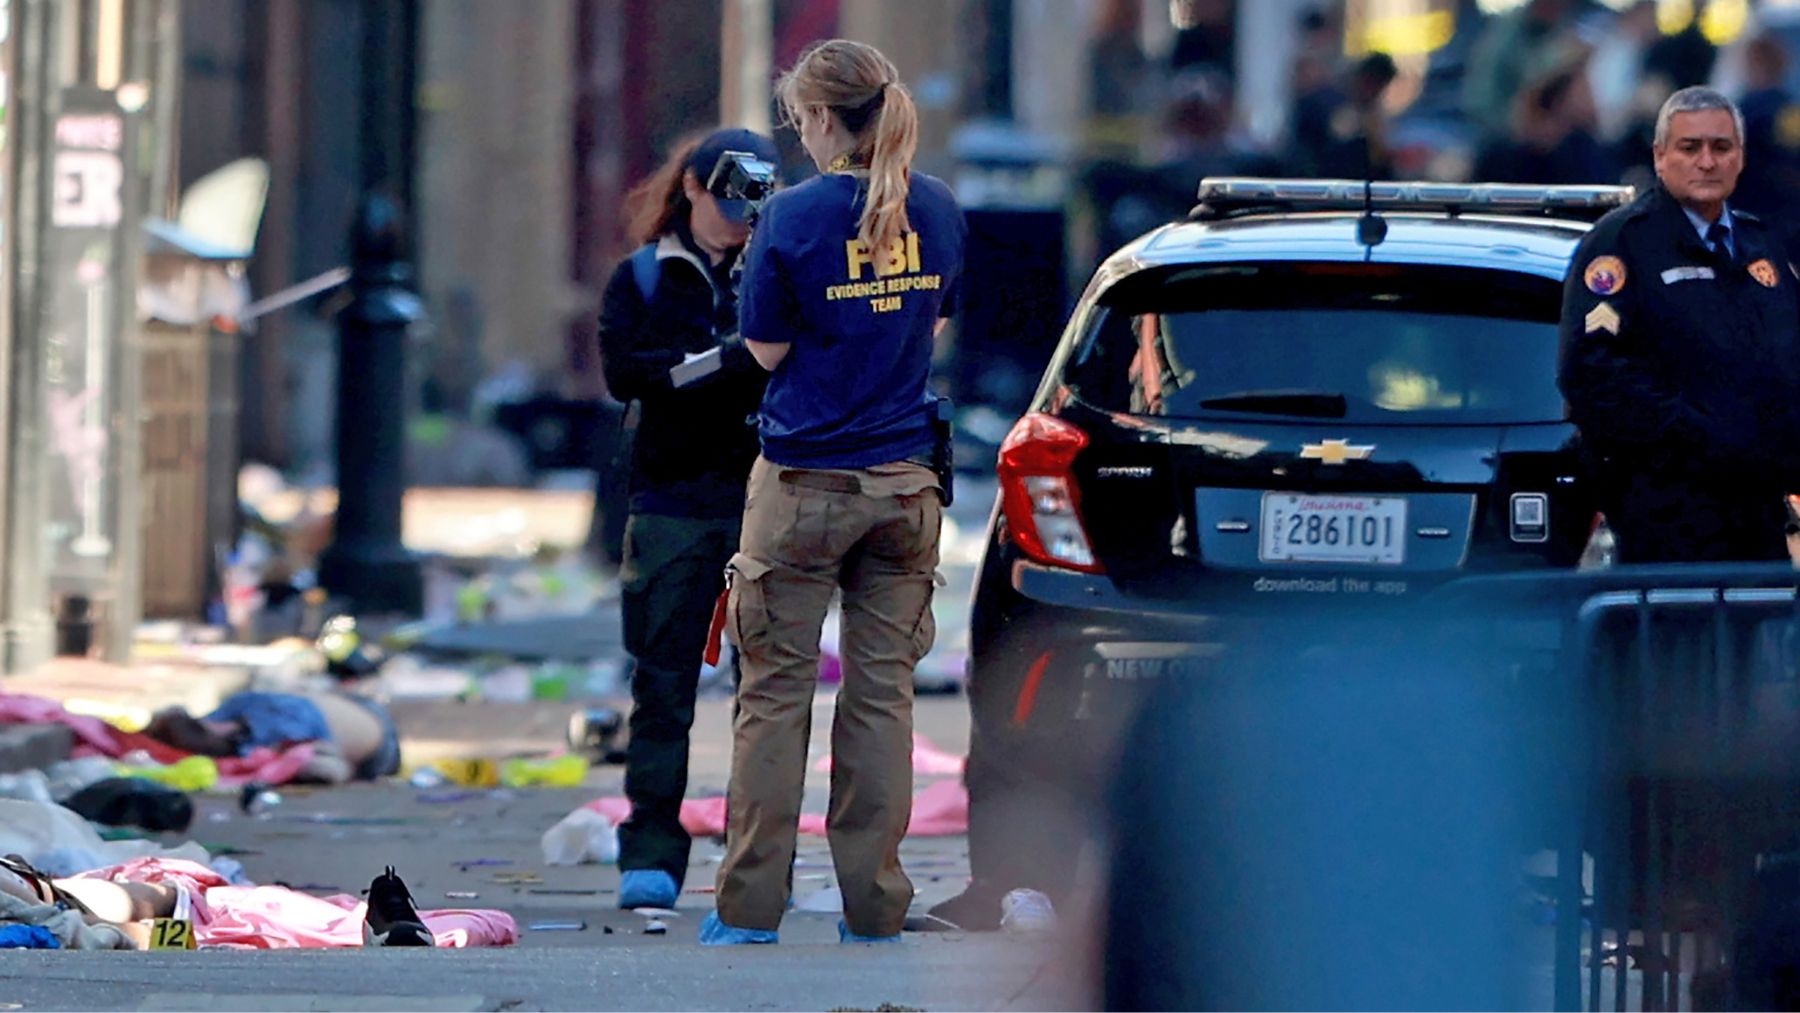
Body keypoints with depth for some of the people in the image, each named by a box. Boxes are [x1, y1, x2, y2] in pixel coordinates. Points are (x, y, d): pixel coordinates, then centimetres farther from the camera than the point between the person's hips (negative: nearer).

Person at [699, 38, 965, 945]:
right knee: (882, 692, 7)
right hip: (904, 479, 4)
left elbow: (767, 351, -5)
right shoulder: (937, 209, 2)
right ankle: (875, 910, 7)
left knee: (775, 691, 3)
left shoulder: (796, 216, -13)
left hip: (804, 484, -4)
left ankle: (750, 910, 5)